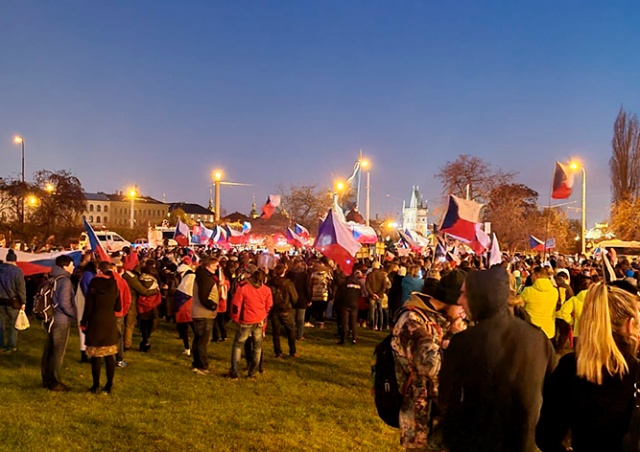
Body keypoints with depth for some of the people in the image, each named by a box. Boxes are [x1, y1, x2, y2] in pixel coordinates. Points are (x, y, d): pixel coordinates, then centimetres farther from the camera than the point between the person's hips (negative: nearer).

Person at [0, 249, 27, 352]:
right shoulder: (17, 270, -13)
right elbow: (21, 288, -15)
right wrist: (23, 302, -9)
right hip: (13, 302, -4)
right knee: (13, 324, 7)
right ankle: (11, 346, 9)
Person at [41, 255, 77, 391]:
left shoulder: (52, 279, 7)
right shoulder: (65, 280, -16)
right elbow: (64, 303, -21)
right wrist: (74, 314, -6)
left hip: (51, 319, 8)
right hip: (62, 320, -8)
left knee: (49, 350, 14)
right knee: (58, 352, 0)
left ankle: (47, 380, 24)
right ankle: (55, 382, 6)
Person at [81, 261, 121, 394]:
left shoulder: (94, 283, -8)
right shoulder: (114, 285, 4)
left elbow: (89, 305, -9)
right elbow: (118, 307, 7)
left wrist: (84, 322, -1)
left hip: (96, 322, -4)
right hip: (110, 323, 4)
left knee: (96, 355, 2)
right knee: (110, 355, 9)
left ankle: (96, 386, 7)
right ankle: (109, 385, 12)